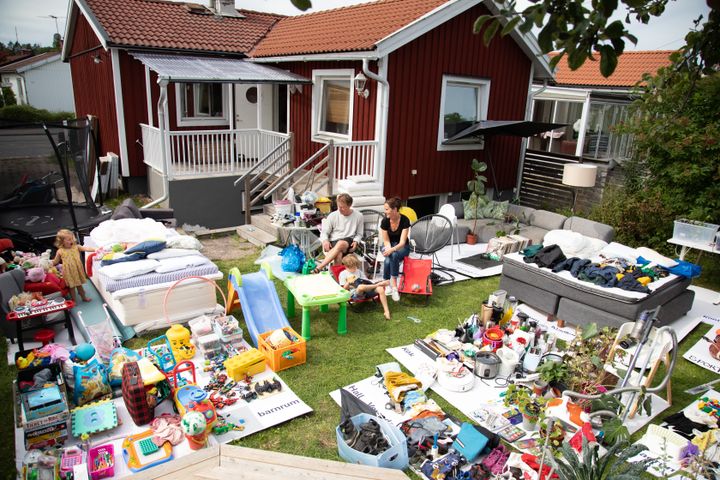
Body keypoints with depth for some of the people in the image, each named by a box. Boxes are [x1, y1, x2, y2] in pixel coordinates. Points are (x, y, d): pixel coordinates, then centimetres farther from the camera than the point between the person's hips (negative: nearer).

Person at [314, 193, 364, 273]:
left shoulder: (358, 216, 5)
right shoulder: (332, 216, 4)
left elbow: (359, 234, 13)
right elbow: (324, 232, 7)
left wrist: (355, 242, -9)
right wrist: (325, 241, -16)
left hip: (349, 243, -1)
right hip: (333, 243, 1)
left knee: (341, 243, -39)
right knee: (338, 255, -38)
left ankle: (319, 268, -45)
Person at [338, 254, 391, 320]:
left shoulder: (359, 271, 23)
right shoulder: (343, 274, 9)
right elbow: (343, 289, 5)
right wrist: (348, 283, -13)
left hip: (366, 290, 5)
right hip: (355, 294, -5)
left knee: (381, 289, -24)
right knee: (360, 286, -44)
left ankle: (386, 311, -23)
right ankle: (377, 284, -23)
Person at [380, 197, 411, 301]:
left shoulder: (405, 220, -21)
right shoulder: (385, 221, -13)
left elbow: (402, 242, -24)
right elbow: (386, 240, -7)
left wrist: (392, 250, -42)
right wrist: (388, 250, -28)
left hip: (402, 247, -2)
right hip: (388, 246, 2)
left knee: (394, 256, -37)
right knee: (388, 259, -33)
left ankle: (393, 285, -32)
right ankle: (391, 285, -21)